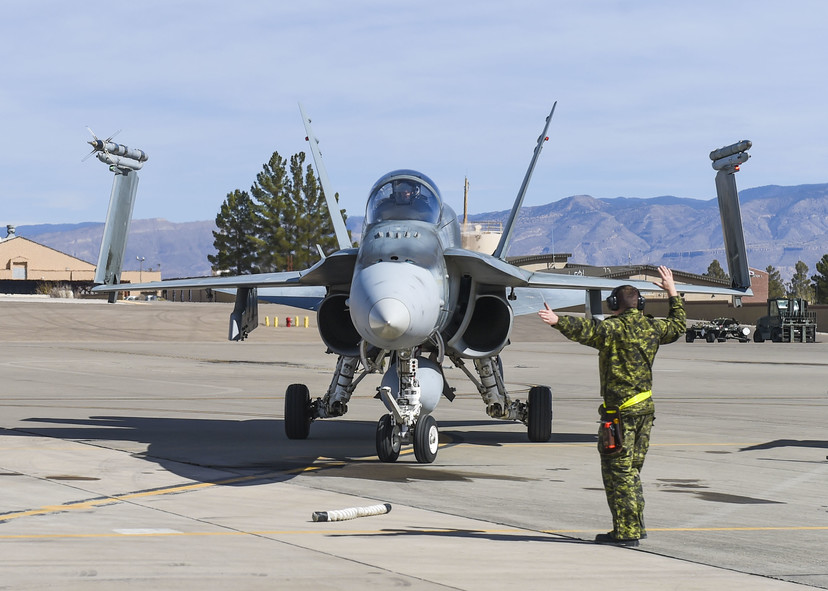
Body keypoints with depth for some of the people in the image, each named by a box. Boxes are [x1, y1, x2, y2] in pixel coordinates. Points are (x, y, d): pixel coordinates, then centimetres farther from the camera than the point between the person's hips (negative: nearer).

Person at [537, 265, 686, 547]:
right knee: (632, 469, 17)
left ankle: (626, 531, -6)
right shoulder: (652, 328, 10)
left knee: (617, 470, -4)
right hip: (645, 407, 8)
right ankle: (635, 526, 21)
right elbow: (678, 324, 30)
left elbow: (586, 329, -29)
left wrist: (558, 321, -40)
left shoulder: (614, 328, -11)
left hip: (621, 410, -8)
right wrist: (673, 293, 41)